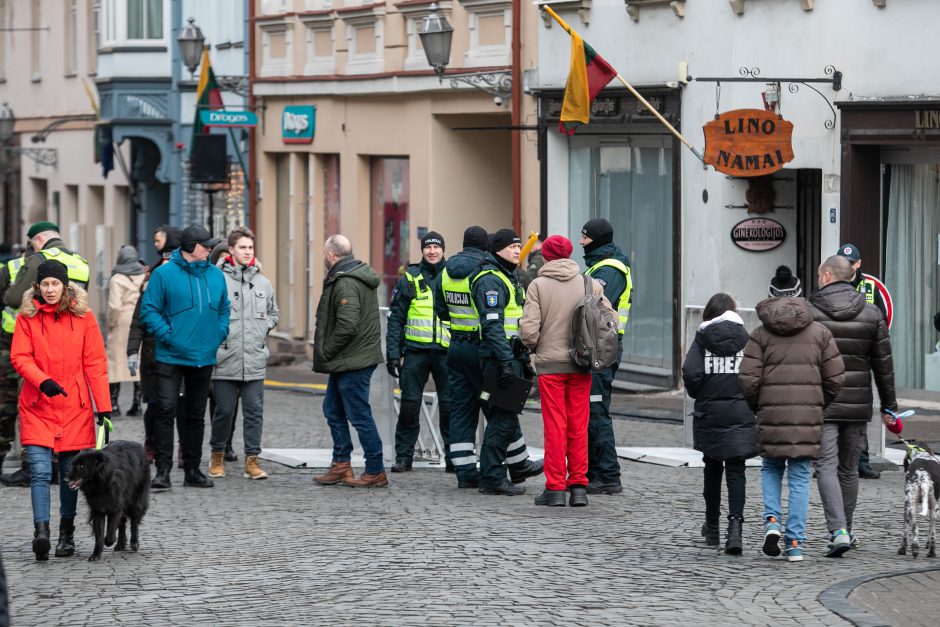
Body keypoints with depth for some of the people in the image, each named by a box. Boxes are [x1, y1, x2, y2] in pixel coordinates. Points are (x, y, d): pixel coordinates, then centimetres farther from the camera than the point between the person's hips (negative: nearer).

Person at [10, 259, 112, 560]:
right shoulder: (27, 317, 2)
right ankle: (41, 530, -21)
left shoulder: (83, 317, 3)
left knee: (70, 472, 8)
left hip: (74, 407, 1)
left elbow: (95, 363, 2)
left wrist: (103, 406, -3)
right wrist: (42, 381, -22)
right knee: (40, 470, -13)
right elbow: (19, 357, -3)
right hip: (37, 406, -1)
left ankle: (67, 533, 19)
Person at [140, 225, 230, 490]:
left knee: (196, 415, 11)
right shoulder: (164, 274, -7)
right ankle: (163, 470, -10)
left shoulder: (216, 275, 9)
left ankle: (192, 470, 19)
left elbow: (224, 309, 21)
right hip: (171, 357, -5)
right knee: (165, 411, -11)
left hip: (204, 357, 5)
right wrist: (167, 335, -15)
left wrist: (220, 334, 5)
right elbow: (149, 310, -6)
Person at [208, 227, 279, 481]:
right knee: (224, 411, 4)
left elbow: (273, 313, 24)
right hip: (225, 360, -3)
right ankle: (217, 455, 22)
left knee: (254, 411, 1)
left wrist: (263, 328, 9)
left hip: (255, 361, 3)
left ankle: (252, 460, 5)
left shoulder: (263, 283, 9)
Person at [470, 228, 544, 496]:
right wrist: (506, 362, -28)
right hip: (498, 357, -11)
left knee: (507, 413, 22)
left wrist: (525, 359, 26)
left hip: (512, 356, 11)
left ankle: (519, 465, 34)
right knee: (502, 417, -9)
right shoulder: (490, 280, -15)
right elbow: (492, 325, -23)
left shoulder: (510, 278, 19)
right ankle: (492, 479, -6)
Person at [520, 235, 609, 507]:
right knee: (578, 427, 9)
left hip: (550, 363, -2)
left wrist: (533, 347, 9)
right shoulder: (589, 284, 2)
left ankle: (555, 487, 2)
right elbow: (611, 319, 1)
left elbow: (529, 328, -12)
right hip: (581, 364, 2)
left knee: (554, 426, 3)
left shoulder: (538, 285, -6)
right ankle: (579, 486, 9)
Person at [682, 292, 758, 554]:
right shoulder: (746, 338, -1)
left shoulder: (702, 338, -1)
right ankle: (735, 524, -19)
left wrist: (698, 394, 7)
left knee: (712, 467, 16)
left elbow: (691, 373, -12)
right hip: (741, 413, -1)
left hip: (709, 412, 1)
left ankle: (712, 527, 25)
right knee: (735, 470, 0)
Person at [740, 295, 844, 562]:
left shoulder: (760, 335, 4)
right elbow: (835, 378, 4)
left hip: (772, 414, -1)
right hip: (809, 415, 1)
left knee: (771, 469, 20)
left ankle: (772, 520, -1)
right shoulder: (820, 332, 8)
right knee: (799, 478, 5)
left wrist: (757, 409, 13)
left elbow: (749, 380, -3)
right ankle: (795, 543, 1)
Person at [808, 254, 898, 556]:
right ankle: (844, 530, 25)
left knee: (826, 468, -5)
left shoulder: (809, 313, -5)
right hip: (858, 406, 3)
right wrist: (888, 405, 13)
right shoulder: (871, 314, 4)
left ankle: (839, 531, -20)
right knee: (849, 469, 16)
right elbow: (883, 364, 6)